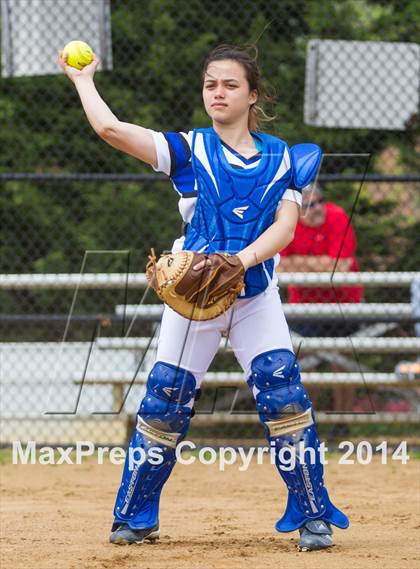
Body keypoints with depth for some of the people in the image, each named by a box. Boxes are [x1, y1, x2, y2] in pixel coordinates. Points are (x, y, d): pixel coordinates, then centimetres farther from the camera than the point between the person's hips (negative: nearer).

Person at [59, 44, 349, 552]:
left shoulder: (282, 158, 5)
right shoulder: (190, 150, 0)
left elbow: (285, 227, -7)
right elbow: (111, 129, -10)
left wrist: (242, 258, -24)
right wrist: (83, 79, 2)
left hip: (256, 295, 1)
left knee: (284, 394, -12)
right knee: (165, 403, 0)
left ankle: (313, 515, -2)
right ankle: (133, 517, 15)